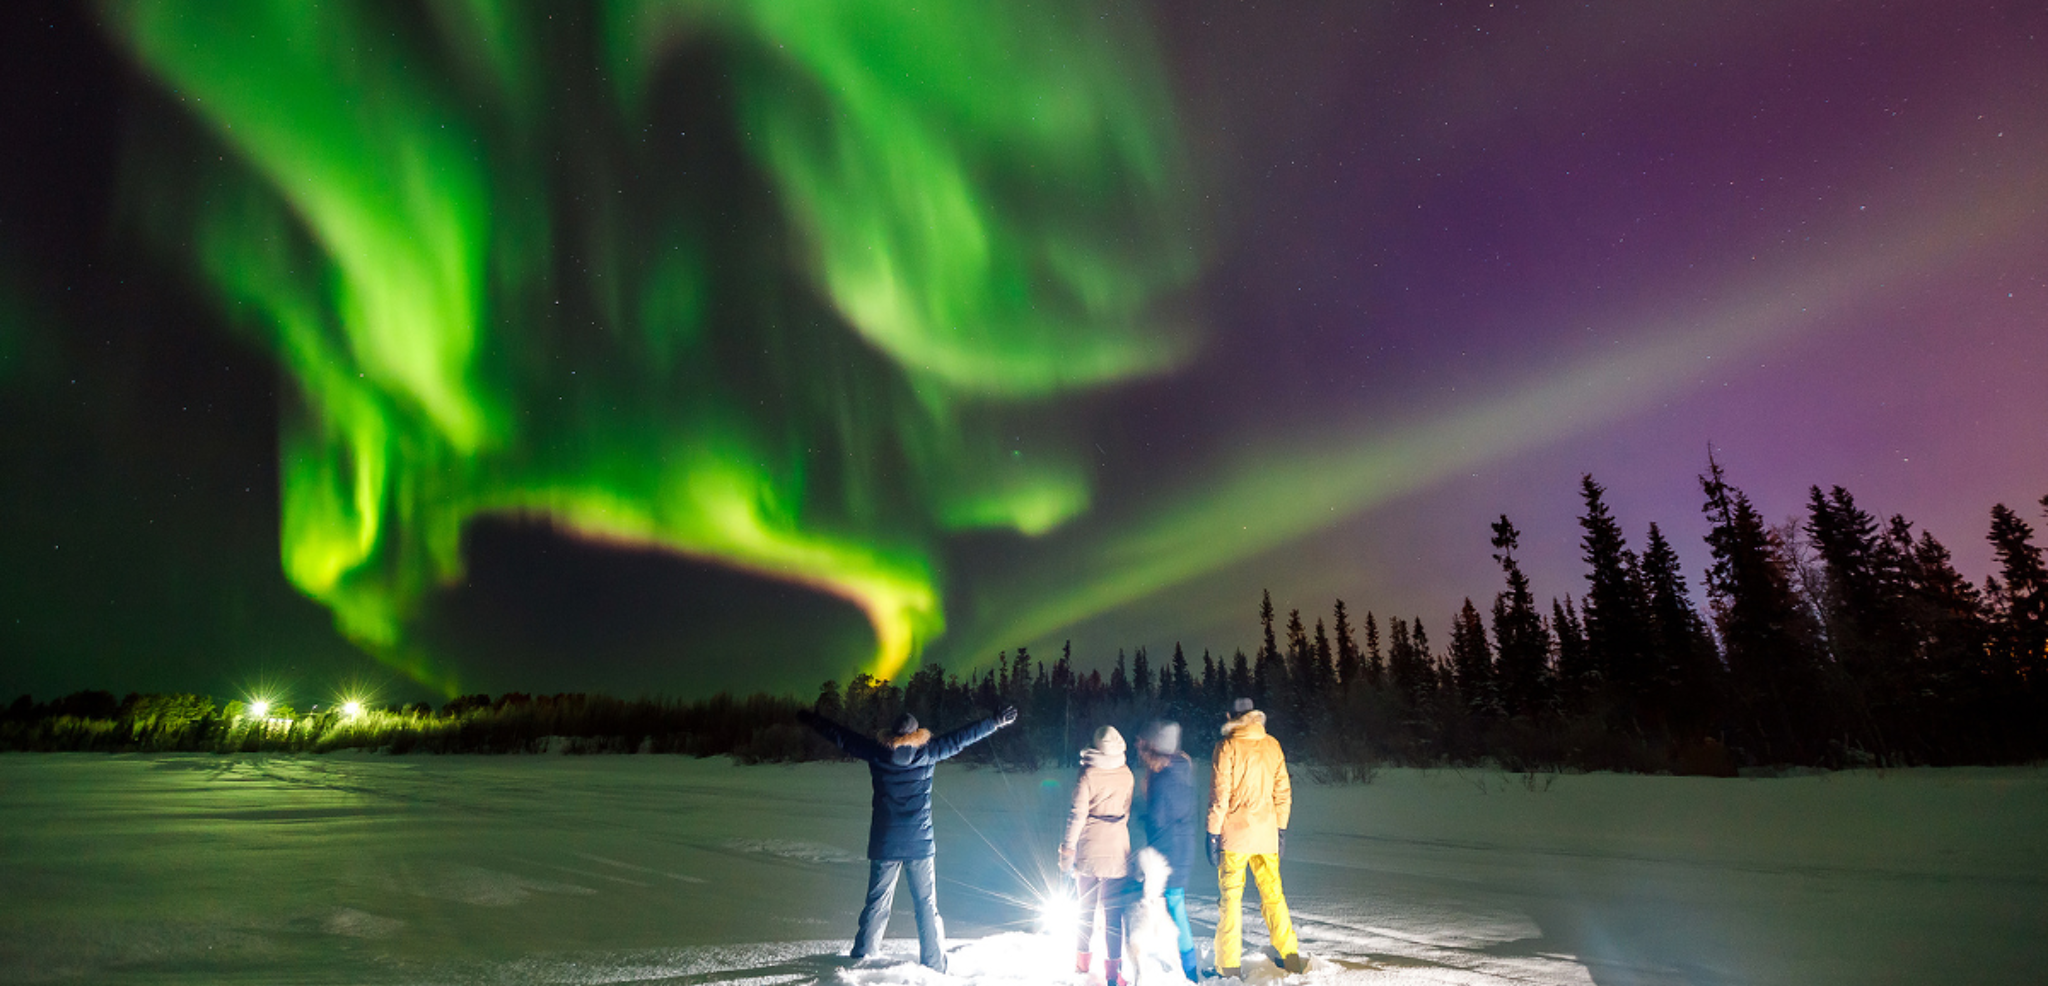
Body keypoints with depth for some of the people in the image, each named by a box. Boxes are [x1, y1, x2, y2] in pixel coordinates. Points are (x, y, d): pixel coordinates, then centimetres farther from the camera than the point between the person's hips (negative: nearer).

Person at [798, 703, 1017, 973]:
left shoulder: (877, 753, -2)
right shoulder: (928, 753, -4)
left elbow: (842, 736, 7)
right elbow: (961, 738, 2)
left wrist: (811, 719, 18)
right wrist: (997, 721, 10)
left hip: (884, 844, 1)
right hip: (920, 843, -1)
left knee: (876, 904, 13)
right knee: (927, 906, 8)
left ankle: (861, 959, 15)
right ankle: (933, 966, 11)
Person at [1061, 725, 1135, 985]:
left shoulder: (1088, 773, -10)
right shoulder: (1126, 774, -2)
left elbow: (1077, 815, -10)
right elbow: (1129, 813, 6)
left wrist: (1068, 852, -3)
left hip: (1090, 850, -1)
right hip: (1118, 850, 1)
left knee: (1086, 907, 15)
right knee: (1113, 911, 7)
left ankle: (1082, 963, 25)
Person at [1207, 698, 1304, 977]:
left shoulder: (1228, 747, -8)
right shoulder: (1272, 745, 5)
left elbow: (1220, 795, -10)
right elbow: (1283, 792, 8)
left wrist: (1213, 833, -5)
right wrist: (1281, 829, 16)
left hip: (1235, 833, -4)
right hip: (1266, 833, 4)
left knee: (1230, 896, 2)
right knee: (1273, 893, 15)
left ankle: (1230, 965, 4)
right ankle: (1290, 956, 17)